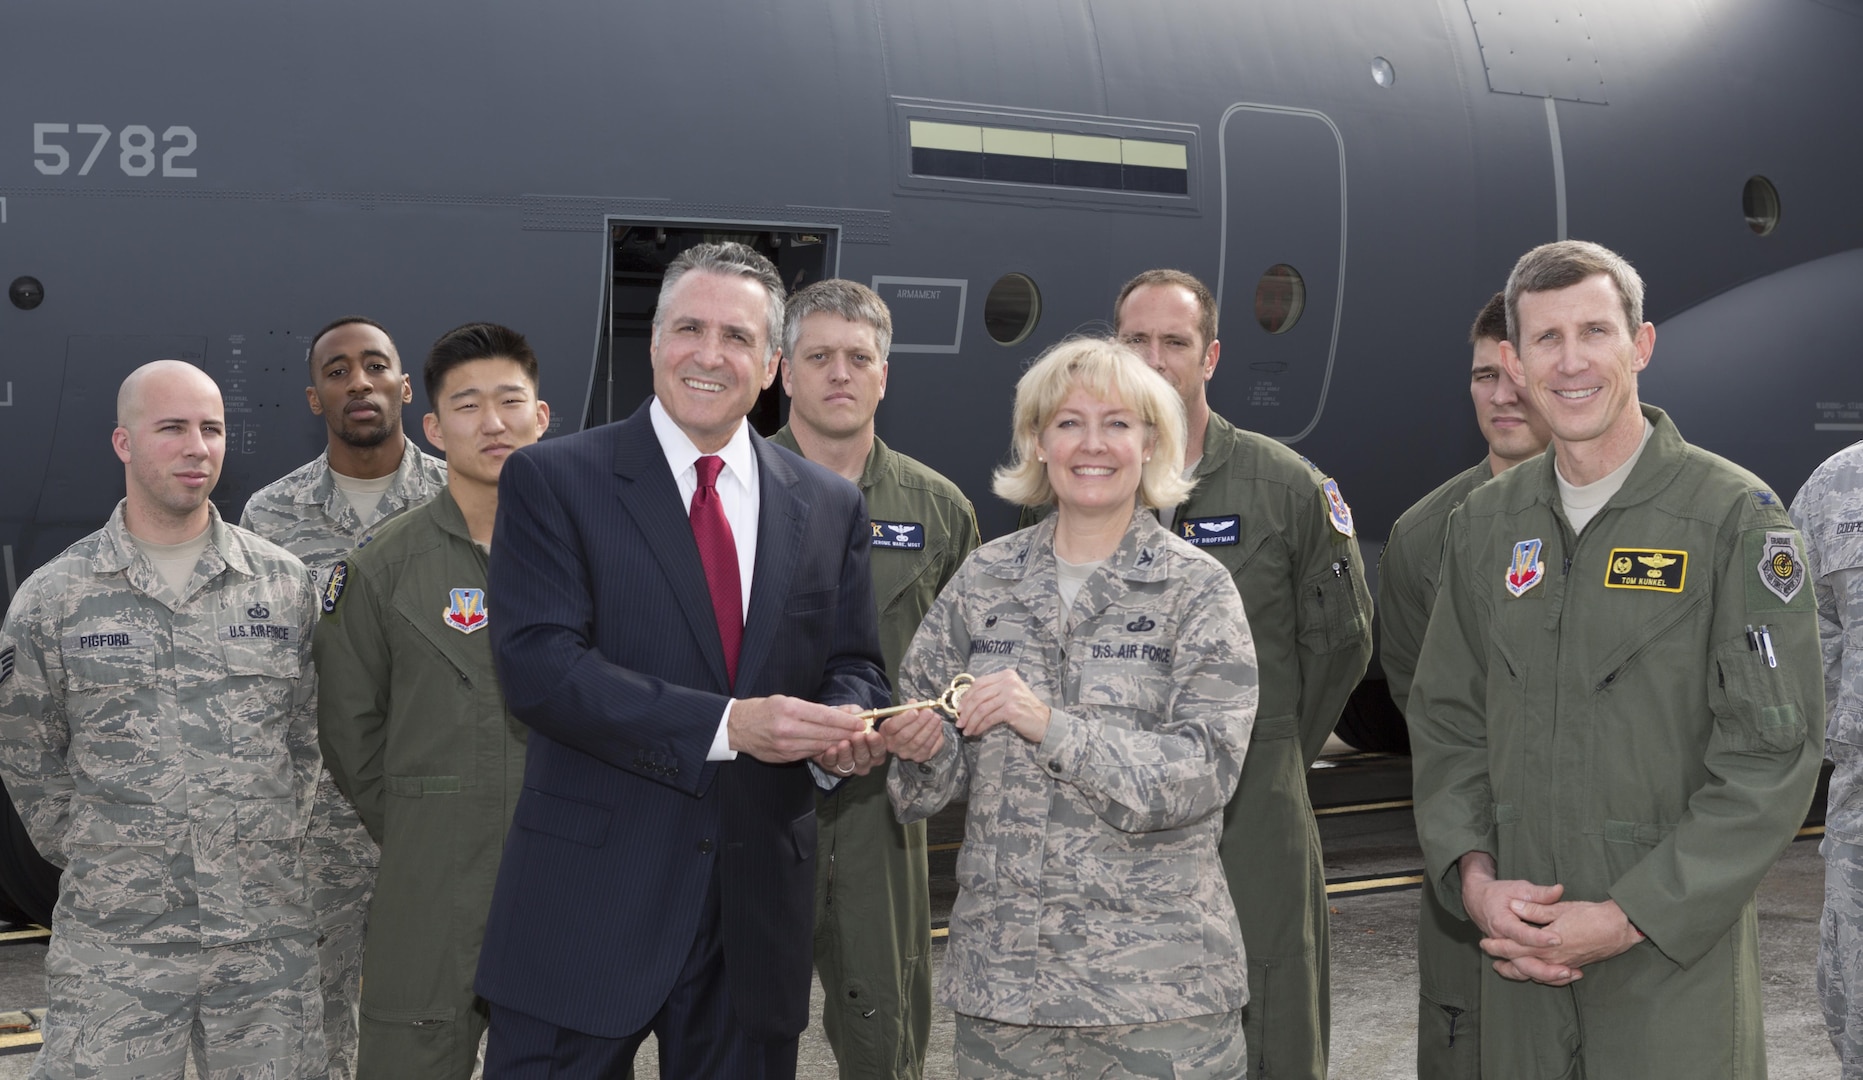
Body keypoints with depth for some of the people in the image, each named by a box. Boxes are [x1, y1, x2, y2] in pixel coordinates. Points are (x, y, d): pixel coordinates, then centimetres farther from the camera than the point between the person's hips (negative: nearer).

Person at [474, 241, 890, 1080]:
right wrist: (726, 725, -22)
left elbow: (853, 666, 14)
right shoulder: (553, 480, -3)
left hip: (757, 910, 4)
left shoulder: (830, 507, 10)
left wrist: (848, 726, -12)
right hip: (588, 907, -4)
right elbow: (538, 665, -14)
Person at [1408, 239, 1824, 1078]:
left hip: (1677, 961, -4)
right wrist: (1473, 877, -5)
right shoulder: (1484, 523, 8)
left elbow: (1771, 760, -12)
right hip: (1520, 948, 4)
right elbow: (1446, 723, 11)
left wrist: (1626, 919, -15)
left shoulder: (1735, 518, -8)